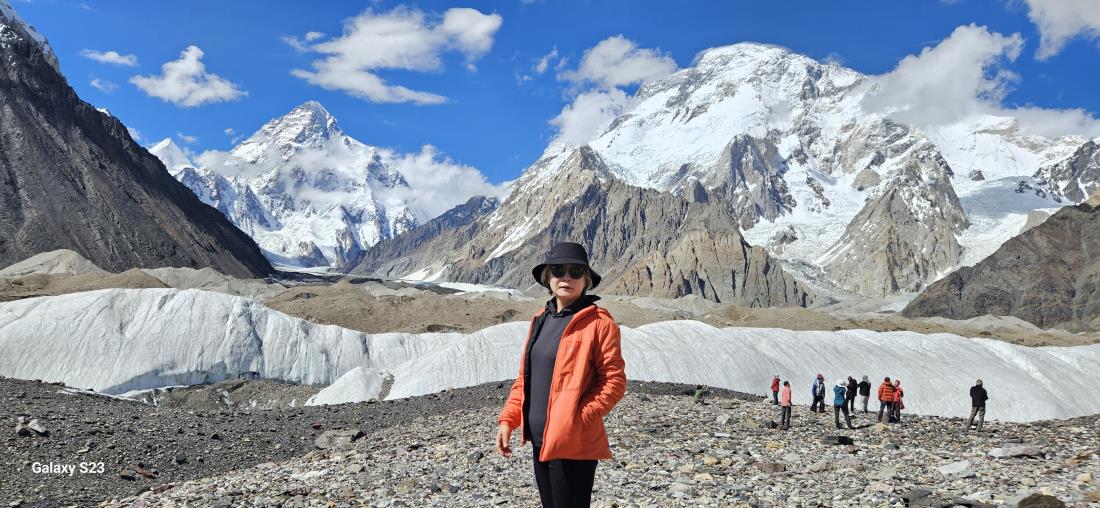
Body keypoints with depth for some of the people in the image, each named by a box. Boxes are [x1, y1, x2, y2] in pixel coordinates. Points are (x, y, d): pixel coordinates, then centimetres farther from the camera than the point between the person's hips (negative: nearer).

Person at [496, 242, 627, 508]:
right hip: (539, 440, 7)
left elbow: (614, 382, -12)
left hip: (573, 444, -7)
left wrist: (578, 418, -19)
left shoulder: (598, 322, -10)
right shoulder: (540, 319, 10)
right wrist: (508, 419, 5)